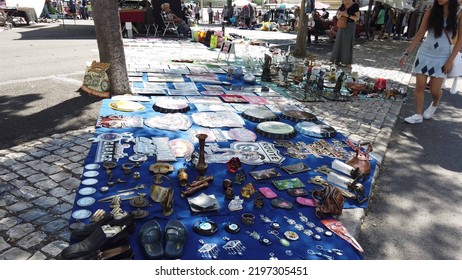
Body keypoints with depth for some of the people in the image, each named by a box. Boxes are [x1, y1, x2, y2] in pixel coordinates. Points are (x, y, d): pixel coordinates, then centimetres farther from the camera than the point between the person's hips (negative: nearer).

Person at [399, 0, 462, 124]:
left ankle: (434, 105, 35)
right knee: (419, 86, 0)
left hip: (442, 58, -1)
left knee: (435, 91, 2)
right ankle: (418, 115, 12)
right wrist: (406, 53, -5)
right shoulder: (431, 11, -2)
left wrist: (450, 60, -9)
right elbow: (419, 35, 0)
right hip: (424, 54, 2)